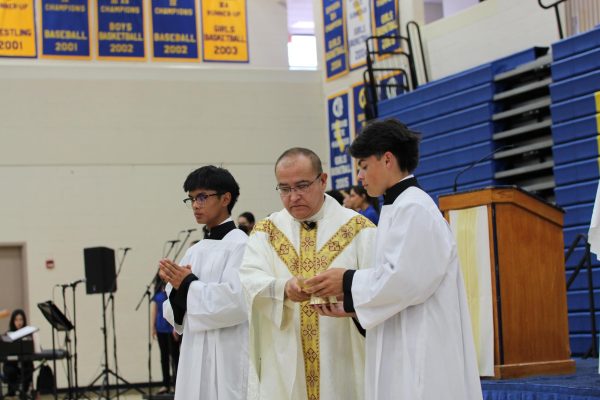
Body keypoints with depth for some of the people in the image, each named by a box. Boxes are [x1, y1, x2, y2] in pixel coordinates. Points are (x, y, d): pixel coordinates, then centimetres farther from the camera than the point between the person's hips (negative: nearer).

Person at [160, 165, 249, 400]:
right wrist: (176, 285, -6)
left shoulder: (240, 244, -7)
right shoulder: (195, 251, 14)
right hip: (195, 354, 7)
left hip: (228, 356, -7)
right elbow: (175, 314, 15)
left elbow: (237, 300, -19)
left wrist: (189, 285, -12)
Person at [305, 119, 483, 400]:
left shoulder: (413, 208, -12)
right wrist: (349, 305, 9)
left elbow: (405, 280, -19)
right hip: (406, 350, 9)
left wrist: (348, 281, -7)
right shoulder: (401, 207, 17)